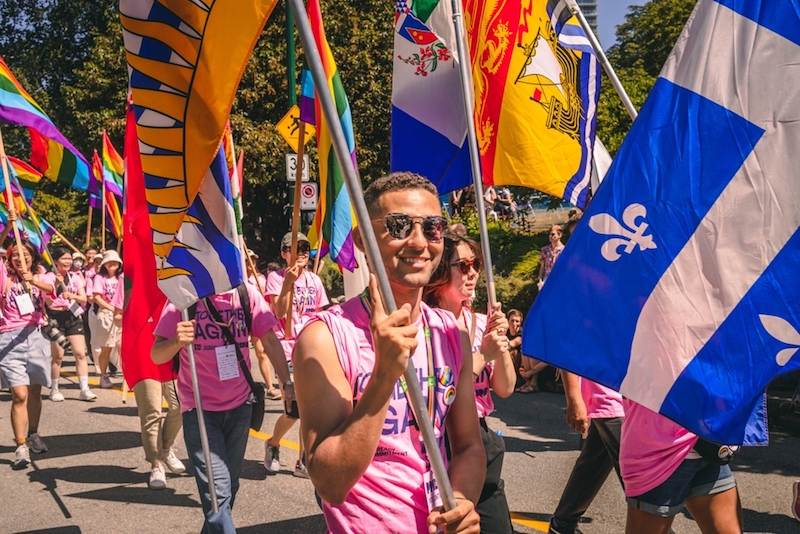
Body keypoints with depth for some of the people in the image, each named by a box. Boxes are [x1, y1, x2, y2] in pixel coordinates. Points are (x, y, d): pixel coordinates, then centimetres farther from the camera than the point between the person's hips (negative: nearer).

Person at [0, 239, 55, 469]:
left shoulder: (39, 279, 10)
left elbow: (51, 289, -15)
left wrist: (33, 281, -35)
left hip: (35, 338, 3)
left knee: (35, 391, 12)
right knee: (19, 394, -12)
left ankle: (33, 435, 31)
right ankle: (21, 446, -10)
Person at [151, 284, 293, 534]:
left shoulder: (247, 293, -6)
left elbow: (270, 341, 2)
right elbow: (156, 355, -12)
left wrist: (287, 383, -7)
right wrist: (176, 341, -33)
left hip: (239, 405, 4)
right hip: (199, 408, -3)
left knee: (229, 486, 17)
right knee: (218, 490, -12)